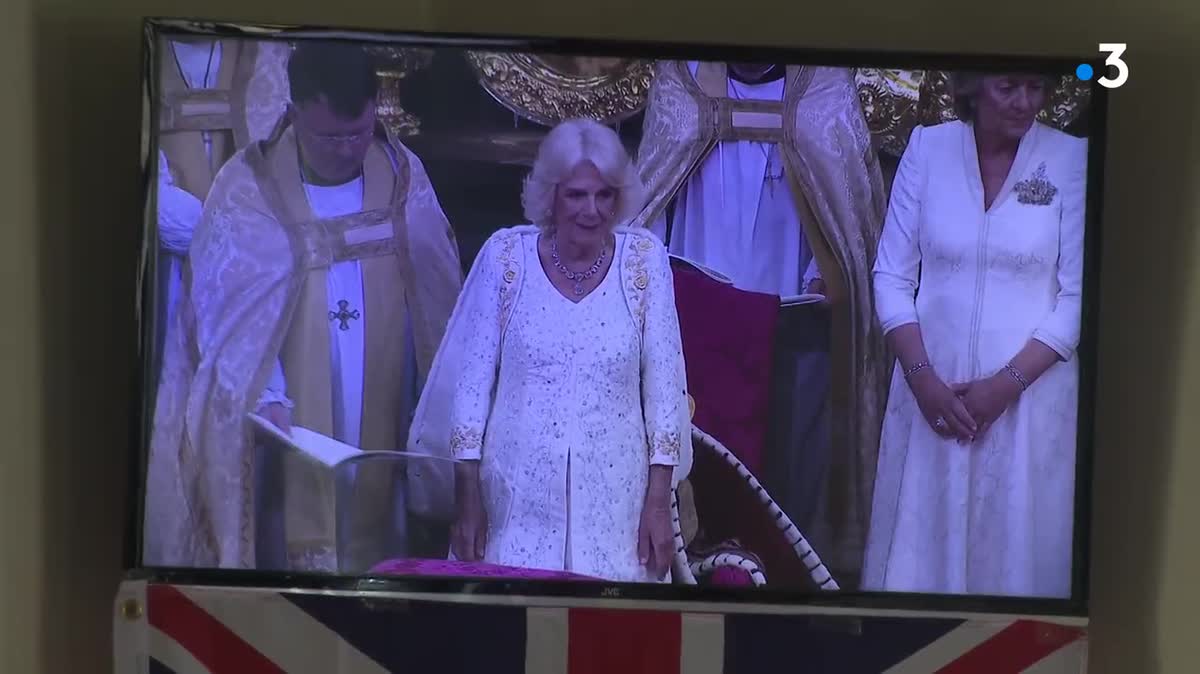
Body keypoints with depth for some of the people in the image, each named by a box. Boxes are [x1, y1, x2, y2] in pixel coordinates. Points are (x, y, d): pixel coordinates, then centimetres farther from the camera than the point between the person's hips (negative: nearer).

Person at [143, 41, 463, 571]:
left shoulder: (403, 175, 1)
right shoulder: (246, 189, -8)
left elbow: (441, 304, 4)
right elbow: (231, 311, -11)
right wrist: (265, 396, -25)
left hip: (385, 433, 3)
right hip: (285, 438, -2)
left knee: (379, 557, 9)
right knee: (284, 550, 4)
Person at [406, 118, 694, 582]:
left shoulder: (644, 259, -4)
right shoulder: (506, 254, -4)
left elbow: (664, 384, -1)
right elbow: (472, 378, -1)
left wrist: (659, 501, -3)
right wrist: (467, 496, -2)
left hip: (614, 498, 0)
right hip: (519, 497, 0)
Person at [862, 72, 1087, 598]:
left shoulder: (1072, 160, -3)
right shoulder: (928, 147, 0)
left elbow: (1077, 297, -4)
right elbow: (892, 275, 1)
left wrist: (1007, 384, -12)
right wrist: (922, 378, -9)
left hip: (1029, 391, -1)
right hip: (932, 385, 1)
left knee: (1014, 547, 6)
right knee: (919, 542, 8)